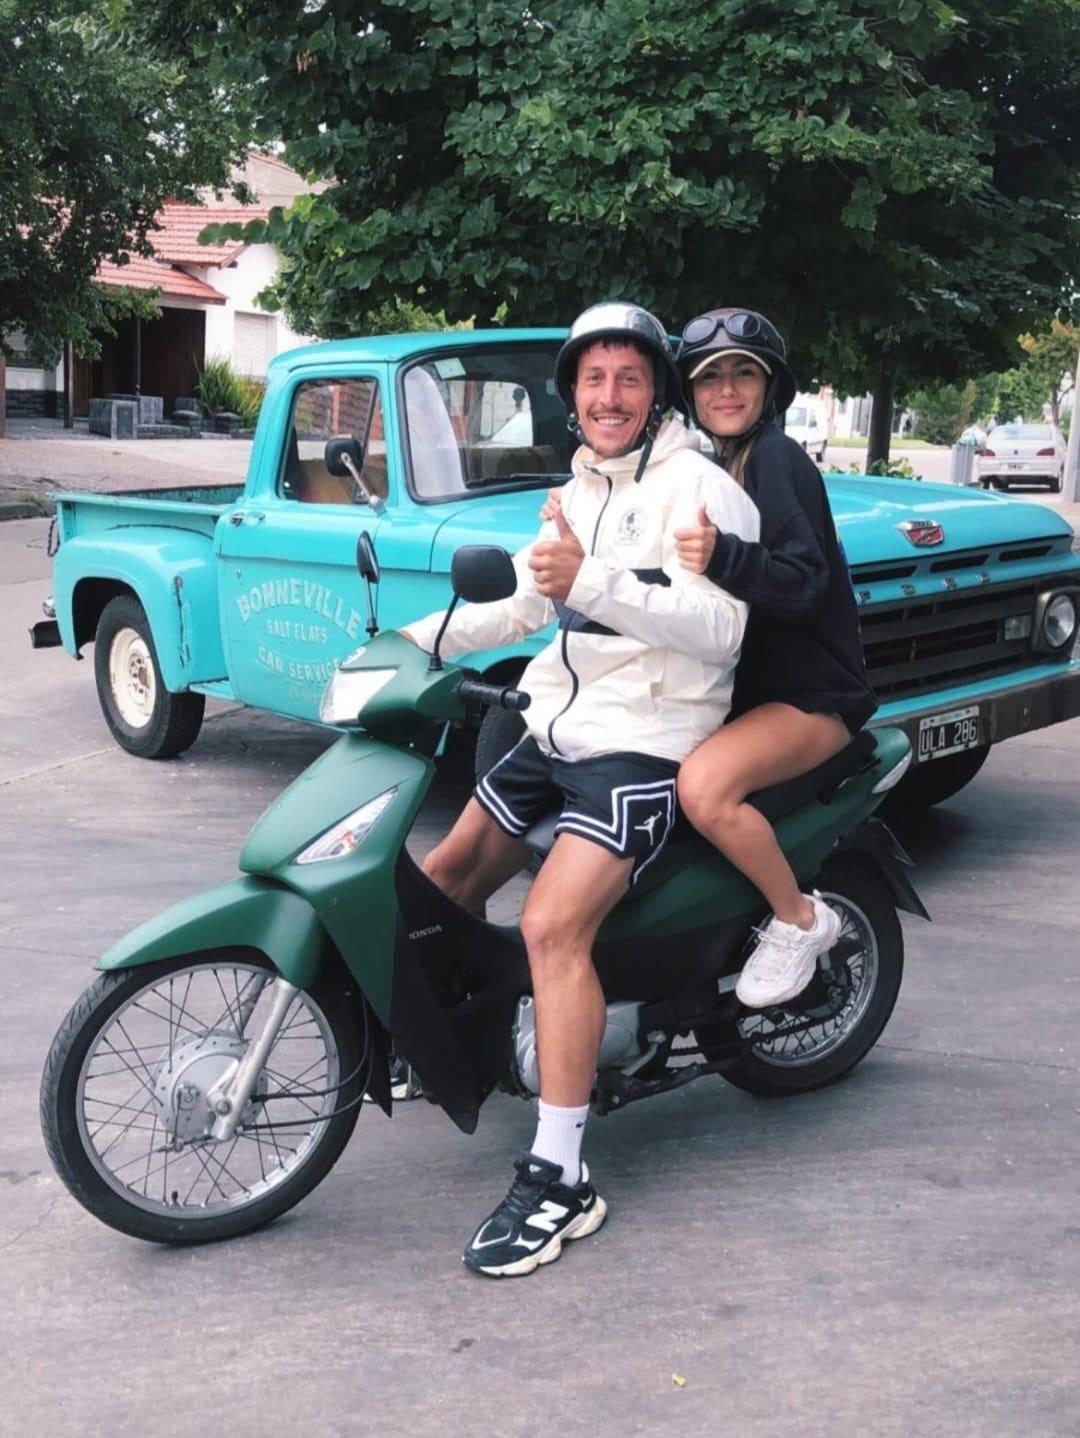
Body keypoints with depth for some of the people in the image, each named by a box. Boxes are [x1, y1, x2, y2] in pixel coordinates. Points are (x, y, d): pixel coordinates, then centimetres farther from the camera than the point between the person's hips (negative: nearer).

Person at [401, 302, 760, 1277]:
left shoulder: (697, 488, -9)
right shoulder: (583, 491, 18)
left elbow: (720, 628, -22)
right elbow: (525, 599, 22)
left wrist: (592, 583, -32)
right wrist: (419, 639, 9)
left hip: (644, 745, -9)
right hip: (557, 728, 9)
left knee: (554, 928, -25)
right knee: (443, 882, 14)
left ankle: (560, 1180, -18)